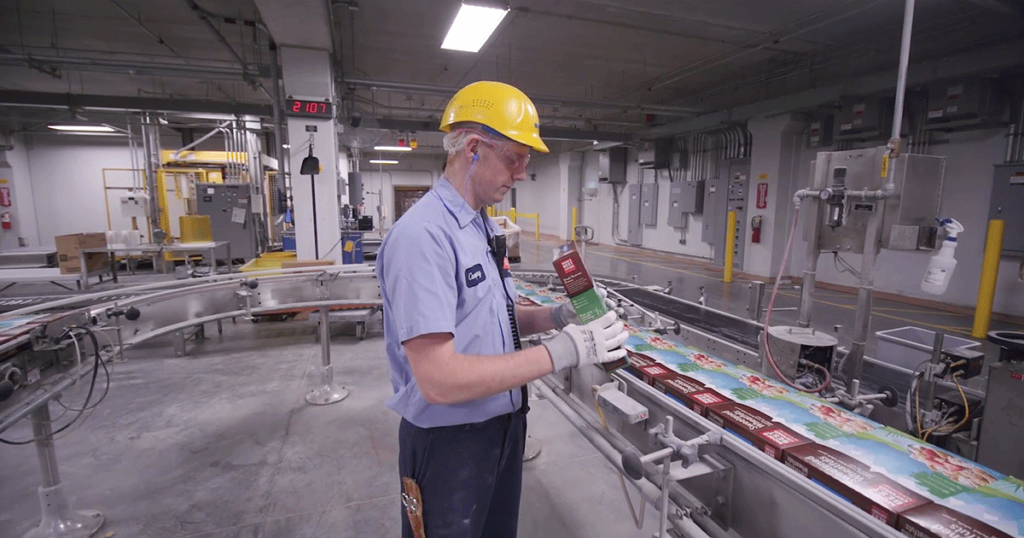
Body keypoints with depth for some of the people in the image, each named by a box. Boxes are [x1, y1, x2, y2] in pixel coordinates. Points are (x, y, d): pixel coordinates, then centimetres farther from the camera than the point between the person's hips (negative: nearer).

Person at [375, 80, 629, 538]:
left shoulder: (482, 226, 5)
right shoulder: (422, 235, -25)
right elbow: (439, 380, -29)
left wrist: (554, 317, -3)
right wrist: (561, 353, -27)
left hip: (504, 426, 8)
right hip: (450, 443, -8)